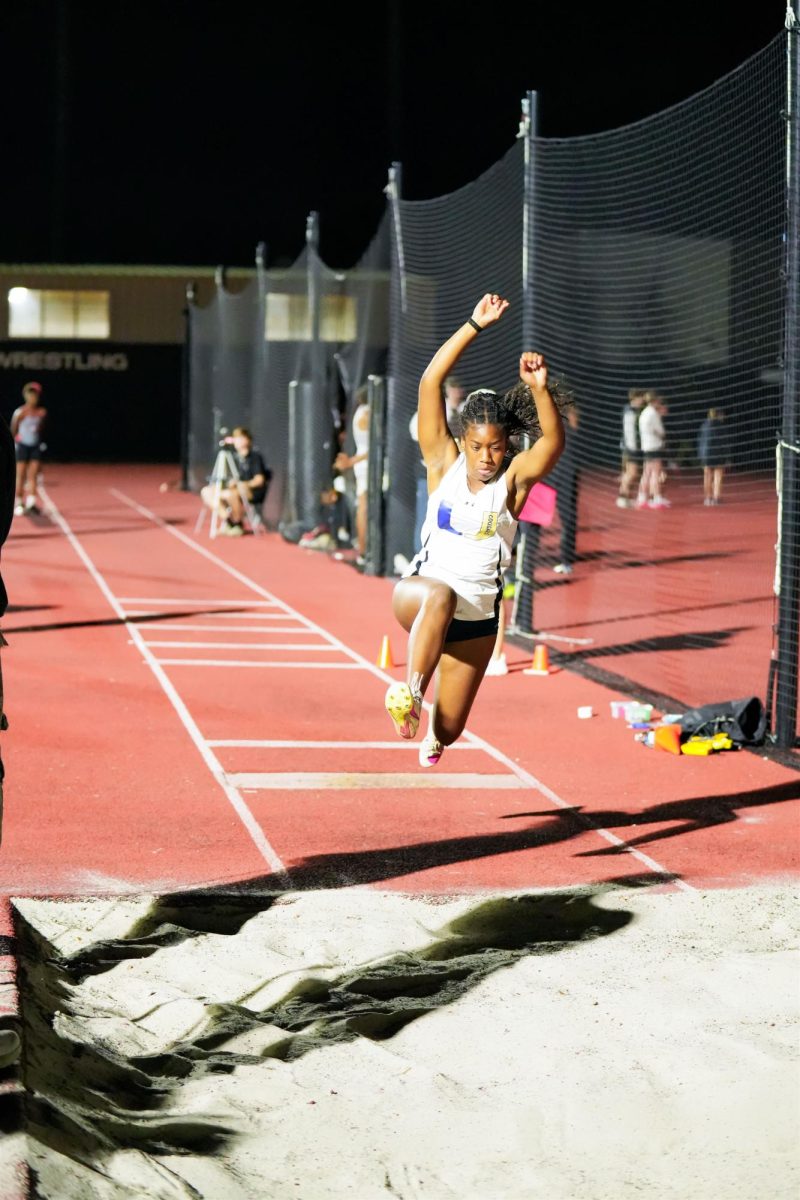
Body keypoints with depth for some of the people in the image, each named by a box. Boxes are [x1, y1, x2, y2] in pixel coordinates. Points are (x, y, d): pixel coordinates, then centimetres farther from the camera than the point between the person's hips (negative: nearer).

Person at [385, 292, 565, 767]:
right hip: (421, 591, -2)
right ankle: (409, 691, -31)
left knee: (449, 729, 8)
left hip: (476, 616, 2)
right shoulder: (444, 464, -3)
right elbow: (430, 382, -11)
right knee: (439, 596, -42)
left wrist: (539, 389, -38)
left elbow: (554, 441, -23)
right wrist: (474, 327, -16)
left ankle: (432, 734, 46)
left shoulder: (513, 479, -3)